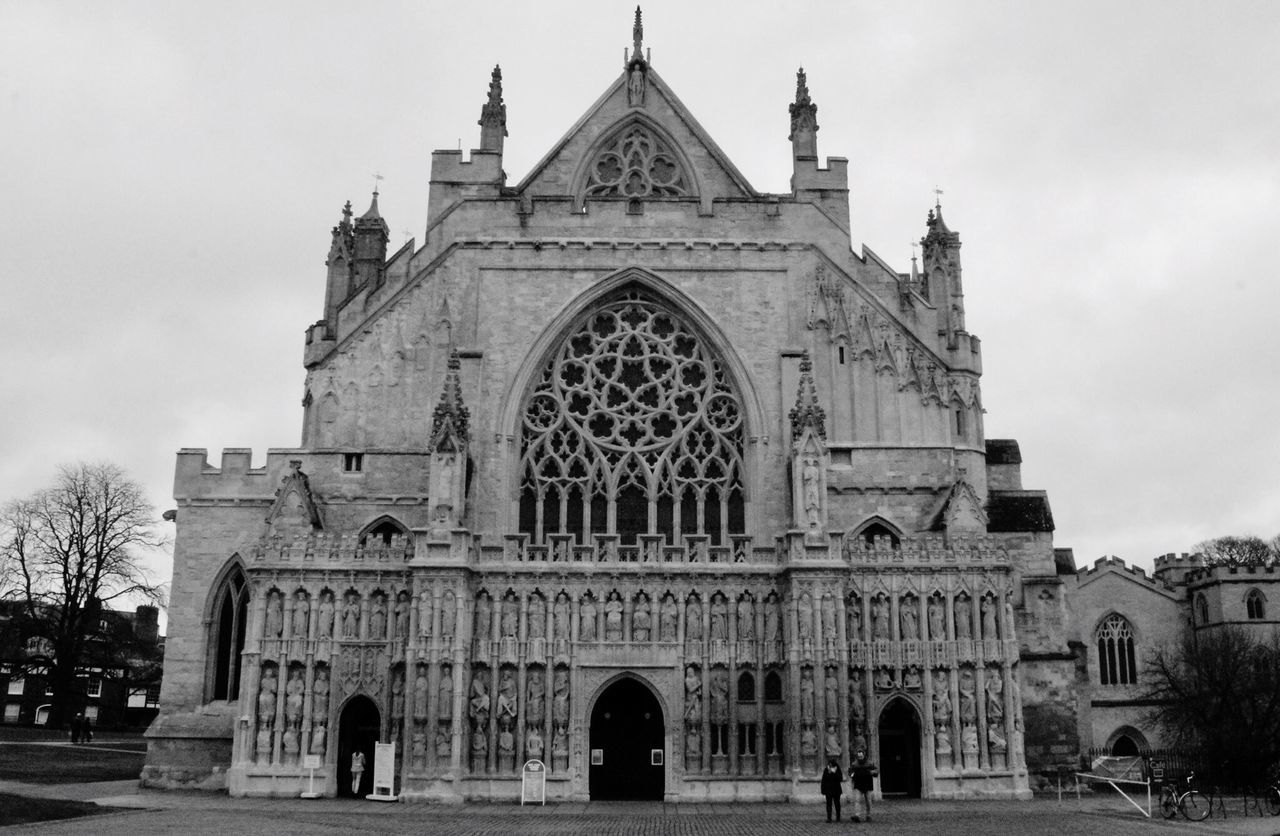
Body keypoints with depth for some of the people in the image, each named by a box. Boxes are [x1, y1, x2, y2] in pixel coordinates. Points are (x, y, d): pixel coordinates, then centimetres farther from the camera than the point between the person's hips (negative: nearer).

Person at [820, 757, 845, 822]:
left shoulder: (837, 769, 0)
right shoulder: (826, 770, 3)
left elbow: (840, 779, -10)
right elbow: (823, 781, 5)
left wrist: (834, 772, -18)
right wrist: (823, 790, 0)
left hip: (836, 789, 0)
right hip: (828, 789, 0)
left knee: (837, 804, 5)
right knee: (829, 804, -2)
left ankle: (838, 817, 15)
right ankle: (829, 818, -1)